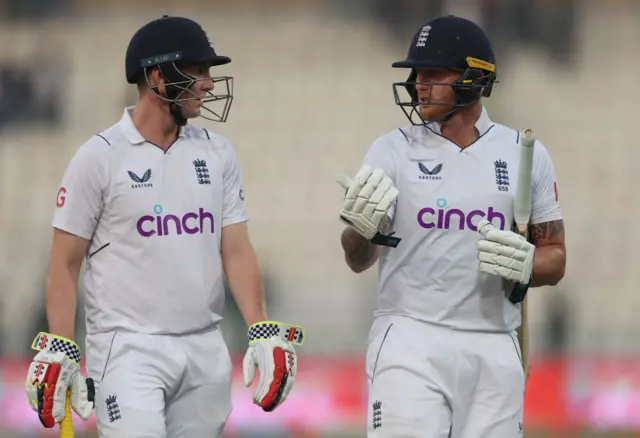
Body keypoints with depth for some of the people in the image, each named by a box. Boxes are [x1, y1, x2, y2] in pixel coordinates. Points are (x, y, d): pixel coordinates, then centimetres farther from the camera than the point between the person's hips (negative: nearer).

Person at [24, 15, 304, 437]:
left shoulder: (217, 153, 10)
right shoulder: (99, 157, -4)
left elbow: (236, 250, 9)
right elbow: (65, 263, -2)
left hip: (206, 353, 5)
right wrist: (58, 350, -9)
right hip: (128, 350, -5)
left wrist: (264, 333, -3)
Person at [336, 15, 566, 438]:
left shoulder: (526, 155, 7)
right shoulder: (392, 151, 3)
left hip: (495, 351, 2)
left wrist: (524, 265, -12)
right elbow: (358, 261, -1)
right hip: (410, 342, -2)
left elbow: (555, 259, 11)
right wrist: (360, 227, -23)